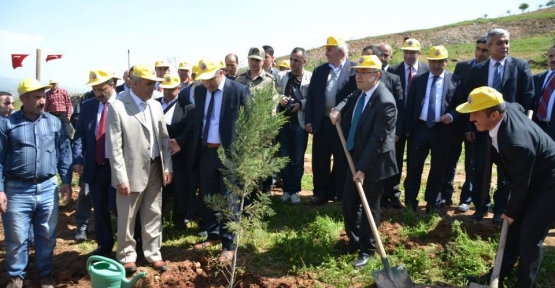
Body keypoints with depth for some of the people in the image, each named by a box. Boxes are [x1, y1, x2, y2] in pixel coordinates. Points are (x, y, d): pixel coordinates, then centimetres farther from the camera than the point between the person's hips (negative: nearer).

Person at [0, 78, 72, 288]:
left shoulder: (54, 122, 5)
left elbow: (64, 153, 9)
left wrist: (66, 181, 4)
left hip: (48, 189, 2)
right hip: (17, 190, -2)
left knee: (47, 237, 13)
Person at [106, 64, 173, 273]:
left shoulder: (156, 105, 6)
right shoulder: (118, 107, -12)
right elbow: (114, 147, -14)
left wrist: (167, 167, 5)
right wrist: (121, 178, -16)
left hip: (155, 169, 5)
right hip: (132, 171, -5)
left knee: (153, 216, 15)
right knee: (127, 219, 10)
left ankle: (153, 254, 30)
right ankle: (126, 256, 29)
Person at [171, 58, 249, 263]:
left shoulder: (239, 90, -10)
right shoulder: (200, 91, 7)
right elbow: (196, 121, 14)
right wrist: (181, 141, 3)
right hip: (205, 152, 6)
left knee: (228, 200, 3)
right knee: (206, 198, 16)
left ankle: (228, 245, 17)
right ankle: (213, 235, 36)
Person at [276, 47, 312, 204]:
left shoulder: (311, 77, -4)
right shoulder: (281, 76, 6)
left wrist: (301, 104, -20)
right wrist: (279, 99, -12)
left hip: (300, 123, -3)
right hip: (283, 122, 3)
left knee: (298, 159, 6)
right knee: (284, 158, 10)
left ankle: (295, 190, 17)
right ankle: (286, 189, 21)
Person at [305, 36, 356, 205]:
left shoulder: (354, 70, -3)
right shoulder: (319, 70, 10)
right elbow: (311, 96, 7)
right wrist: (308, 120, 1)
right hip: (321, 122, 4)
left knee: (342, 159, 8)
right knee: (319, 160, 9)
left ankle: (340, 193, 22)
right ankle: (321, 192, 23)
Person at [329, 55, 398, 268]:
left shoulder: (385, 102, -23)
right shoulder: (360, 92, 3)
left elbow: (377, 140, -24)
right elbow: (348, 103, 26)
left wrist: (363, 168, -23)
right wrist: (338, 111, 3)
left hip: (373, 164, -8)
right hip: (356, 157, 8)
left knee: (369, 208, 7)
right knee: (347, 203, 13)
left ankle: (366, 250, 23)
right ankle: (354, 242, 33)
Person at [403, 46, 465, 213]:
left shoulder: (455, 81, 2)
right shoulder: (418, 80, 7)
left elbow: (461, 105, 2)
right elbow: (409, 105, 5)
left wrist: (452, 116, -18)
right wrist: (407, 128, -1)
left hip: (443, 130, -1)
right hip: (419, 128, 1)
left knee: (438, 169, 10)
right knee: (413, 167, 5)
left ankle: (433, 203, 24)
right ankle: (410, 201, 18)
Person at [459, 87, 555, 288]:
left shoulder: (517, 143, -40)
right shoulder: (505, 108, -16)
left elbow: (520, 183, -25)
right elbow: (520, 107, 10)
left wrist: (511, 211, -7)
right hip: (530, 179, 9)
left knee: (529, 236, -5)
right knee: (513, 229, 15)